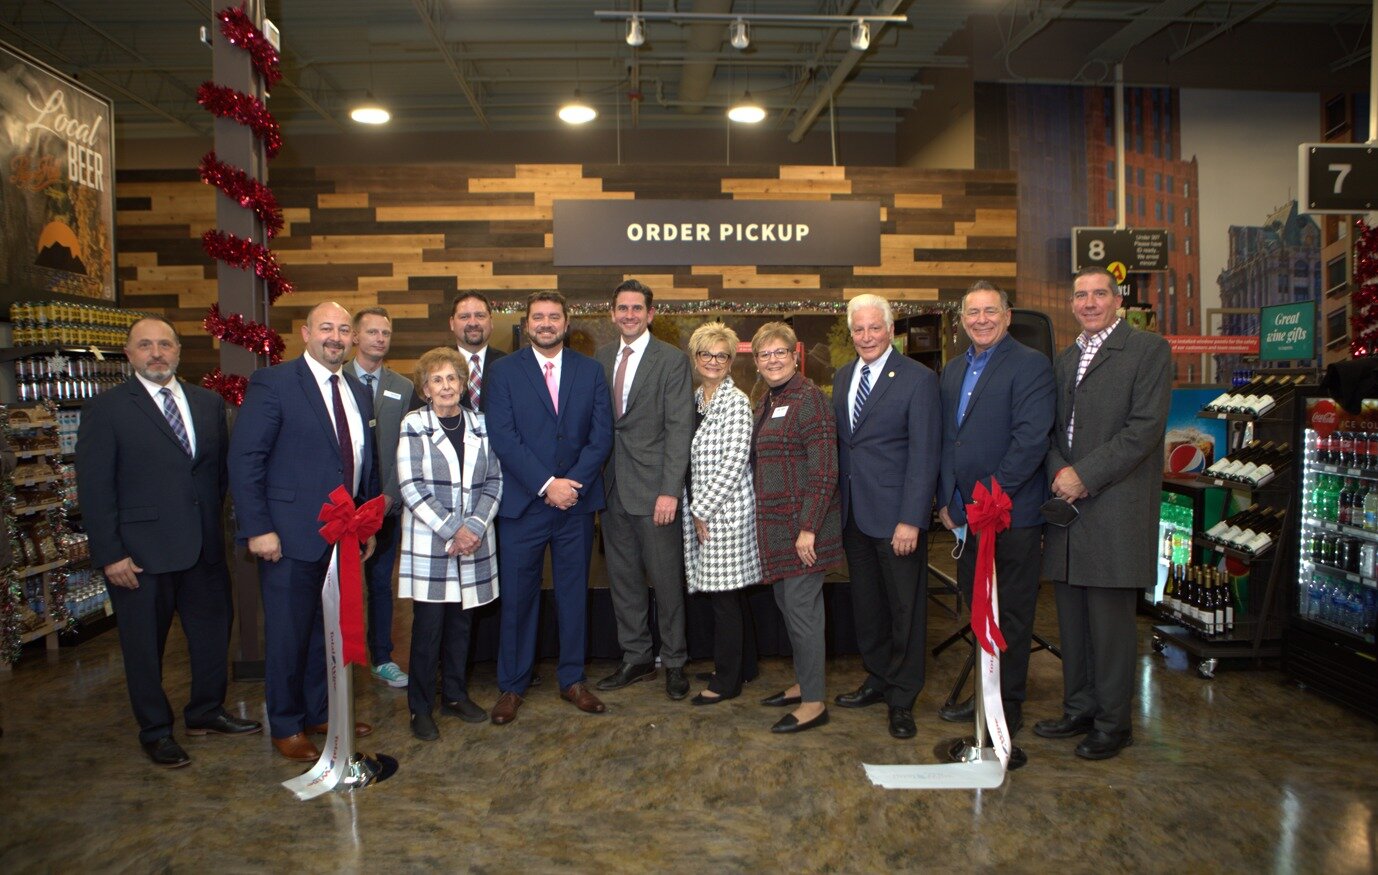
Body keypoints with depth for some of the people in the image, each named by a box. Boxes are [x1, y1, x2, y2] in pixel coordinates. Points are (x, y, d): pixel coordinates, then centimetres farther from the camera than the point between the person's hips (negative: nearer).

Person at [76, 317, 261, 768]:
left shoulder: (209, 403, 7)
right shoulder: (105, 409, -6)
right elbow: (94, 488, -8)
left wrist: (214, 522, 4)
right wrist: (110, 554, -12)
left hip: (205, 545, 5)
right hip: (140, 553, -4)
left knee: (214, 628, 15)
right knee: (145, 645, 10)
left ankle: (206, 711, 35)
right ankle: (155, 730, 28)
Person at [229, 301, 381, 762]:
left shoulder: (358, 392, 11)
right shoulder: (273, 383, -9)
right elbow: (244, 460, -12)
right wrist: (258, 529, -16)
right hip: (292, 536, -6)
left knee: (331, 630, 16)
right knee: (289, 634, 6)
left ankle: (321, 711, 33)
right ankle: (286, 726, 23)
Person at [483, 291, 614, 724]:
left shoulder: (590, 370, 7)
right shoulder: (503, 371, 1)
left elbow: (602, 435, 1)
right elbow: (503, 438, -8)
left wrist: (573, 483, -12)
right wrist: (547, 485, -15)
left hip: (577, 500, 2)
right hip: (522, 502, -2)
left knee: (574, 592, 11)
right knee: (517, 596, 4)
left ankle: (572, 679, 25)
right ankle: (512, 686, 19)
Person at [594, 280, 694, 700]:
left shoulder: (672, 360, -5)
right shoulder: (601, 358, 11)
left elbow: (679, 428, -10)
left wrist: (670, 490, -16)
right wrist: (595, 479, 3)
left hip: (653, 487, -5)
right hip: (612, 487, 5)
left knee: (667, 579, 4)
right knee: (622, 578, 12)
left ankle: (674, 663, 19)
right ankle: (636, 658, 26)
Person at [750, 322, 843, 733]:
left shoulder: (808, 399, -14)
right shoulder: (767, 401, 13)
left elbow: (824, 470, -19)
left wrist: (809, 528, -21)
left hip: (803, 523, -9)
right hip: (777, 522, 9)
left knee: (801, 606, -4)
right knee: (786, 601, 16)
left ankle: (814, 702, 8)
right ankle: (803, 684, 31)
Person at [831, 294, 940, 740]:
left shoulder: (918, 379, -9)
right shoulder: (843, 376, 11)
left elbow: (924, 453, -13)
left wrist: (910, 519, -18)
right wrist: (837, 501, 6)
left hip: (896, 514, -6)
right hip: (853, 513, 6)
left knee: (905, 608, 5)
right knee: (866, 602, 16)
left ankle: (902, 699, 18)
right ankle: (878, 680, 33)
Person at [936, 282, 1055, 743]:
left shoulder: (1031, 365, -9)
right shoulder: (954, 370, 15)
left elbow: (1032, 439, -18)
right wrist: (947, 499, 10)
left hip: (1012, 514, -7)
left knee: (1011, 616, 5)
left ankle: (1008, 707, 18)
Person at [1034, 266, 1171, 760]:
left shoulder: (1148, 350, -3)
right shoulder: (1064, 360, 18)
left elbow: (1146, 427, -12)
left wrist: (1084, 474, -15)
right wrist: (1058, 472, -3)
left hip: (1116, 508, -6)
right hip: (1067, 503, 7)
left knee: (1111, 621, -1)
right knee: (1072, 619, 12)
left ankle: (1113, 723, 12)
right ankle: (1080, 710, 25)